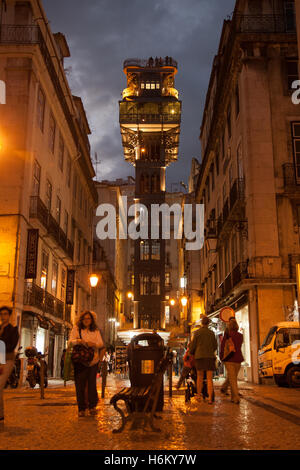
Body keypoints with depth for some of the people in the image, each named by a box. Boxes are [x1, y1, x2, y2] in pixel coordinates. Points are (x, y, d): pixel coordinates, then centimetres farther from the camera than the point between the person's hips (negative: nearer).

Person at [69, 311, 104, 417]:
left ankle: (92, 406, 11)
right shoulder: (76, 329, 8)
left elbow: (101, 344, 3)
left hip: (93, 361, 1)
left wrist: (93, 344, -18)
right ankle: (81, 409, 8)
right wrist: (78, 341, -21)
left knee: (92, 384, -2)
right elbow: (71, 341, 0)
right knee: (80, 385, -1)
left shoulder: (96, 331, 11)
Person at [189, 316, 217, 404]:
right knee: (209, 378, -1)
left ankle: (199, 395, 12)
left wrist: (191, 353, 22)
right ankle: (210, 398, -7)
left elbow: (193, 345, 2)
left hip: (200, 356, -1)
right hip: (210, 356, 2)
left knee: (200, 377, 10)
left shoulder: (197, 332, 0)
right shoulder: (211, 333, 8)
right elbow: (215, 346, 14)